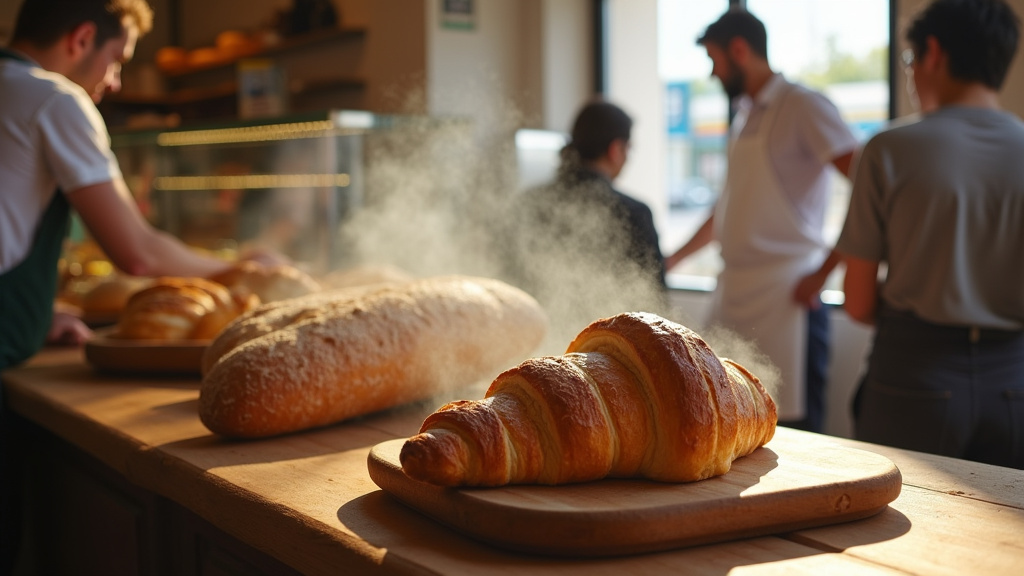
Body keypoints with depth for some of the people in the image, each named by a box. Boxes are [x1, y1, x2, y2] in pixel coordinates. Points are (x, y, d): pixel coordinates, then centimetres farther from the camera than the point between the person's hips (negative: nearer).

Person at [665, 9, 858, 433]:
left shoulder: (802, 107, -8)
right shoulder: (744, 117, 17)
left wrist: (823, 272, -17)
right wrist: (672, 261, 30)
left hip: (785, 301, -8)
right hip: (732, 297, 8)